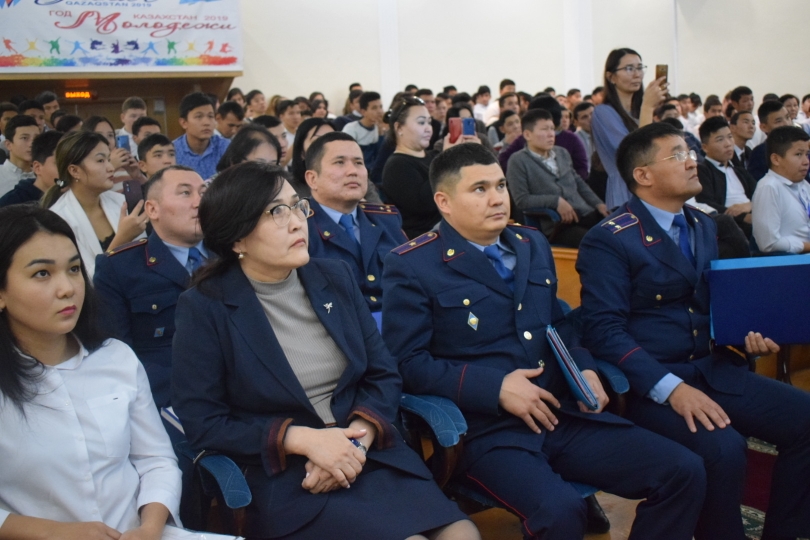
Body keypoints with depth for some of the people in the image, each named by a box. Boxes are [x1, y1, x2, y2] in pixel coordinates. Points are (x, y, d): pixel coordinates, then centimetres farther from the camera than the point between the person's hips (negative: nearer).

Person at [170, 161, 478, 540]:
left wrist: (356, 439, -10)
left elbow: (384, 374, 8)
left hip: (372, 456, 4)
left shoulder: (335, 277, 7)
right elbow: (202, 421, -7)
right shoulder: (204, 307, -4)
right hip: (281, 480, -4)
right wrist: (302, 439, -15)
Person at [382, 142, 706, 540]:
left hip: (560, 413, 7)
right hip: (485, 427, -6)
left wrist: (584, 368, 2)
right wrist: (496, 387, -19)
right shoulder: (411, 265, -5)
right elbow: (407, 362, -11)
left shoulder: (532, 245, 16)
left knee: (683, 471, -5)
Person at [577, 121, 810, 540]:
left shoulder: (704, 227, 16)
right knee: (723, 450, -30)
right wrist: (670, 388, -26)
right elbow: (604, 329, -17)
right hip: (649, 383, -7)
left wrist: (743, 333, 4)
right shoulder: (610, 240, -9)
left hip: (716, 370, 7)